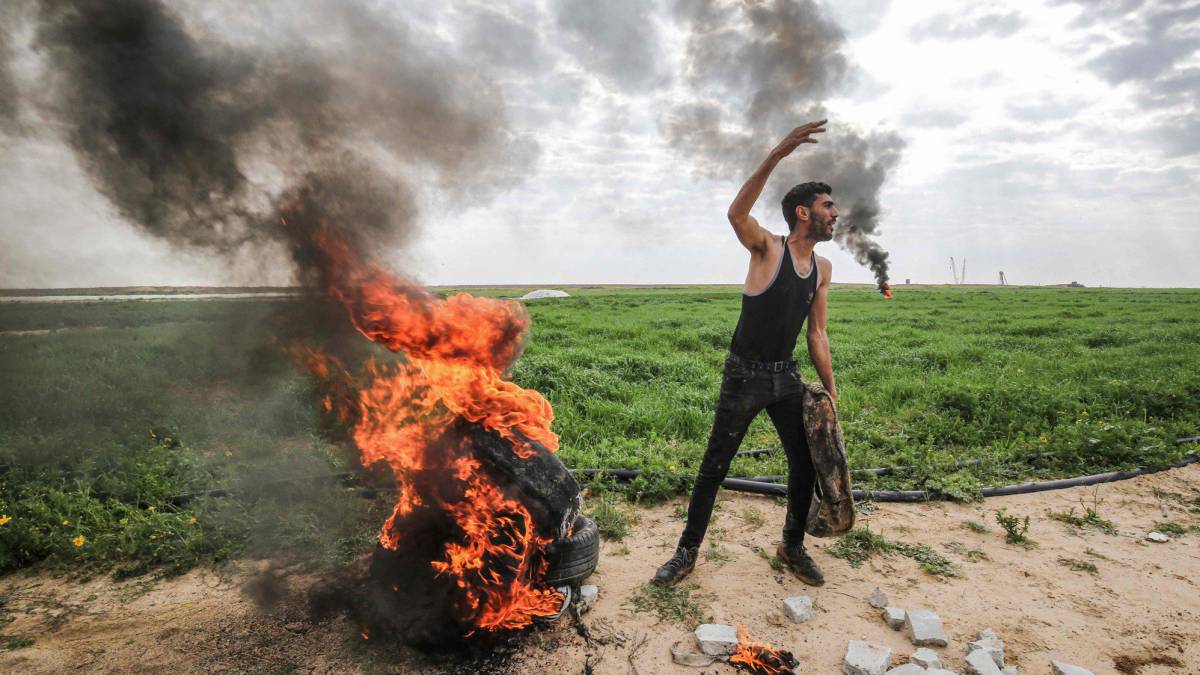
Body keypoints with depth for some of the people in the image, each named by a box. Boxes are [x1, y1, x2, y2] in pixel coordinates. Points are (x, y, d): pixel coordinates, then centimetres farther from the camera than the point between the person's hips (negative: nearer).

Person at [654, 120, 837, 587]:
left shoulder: (822, 269, 7)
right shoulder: (767, 248, -10)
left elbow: (816, 334, 12)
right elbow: (737, 213, -32)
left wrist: (831, 389, 9)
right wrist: (776, 155, -40)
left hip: (786, 377, 6)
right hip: (744, 376, -6)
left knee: (806, 464, 10)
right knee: (714, 466, 1)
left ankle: (793, 547, 32)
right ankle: (687, 551, 16)